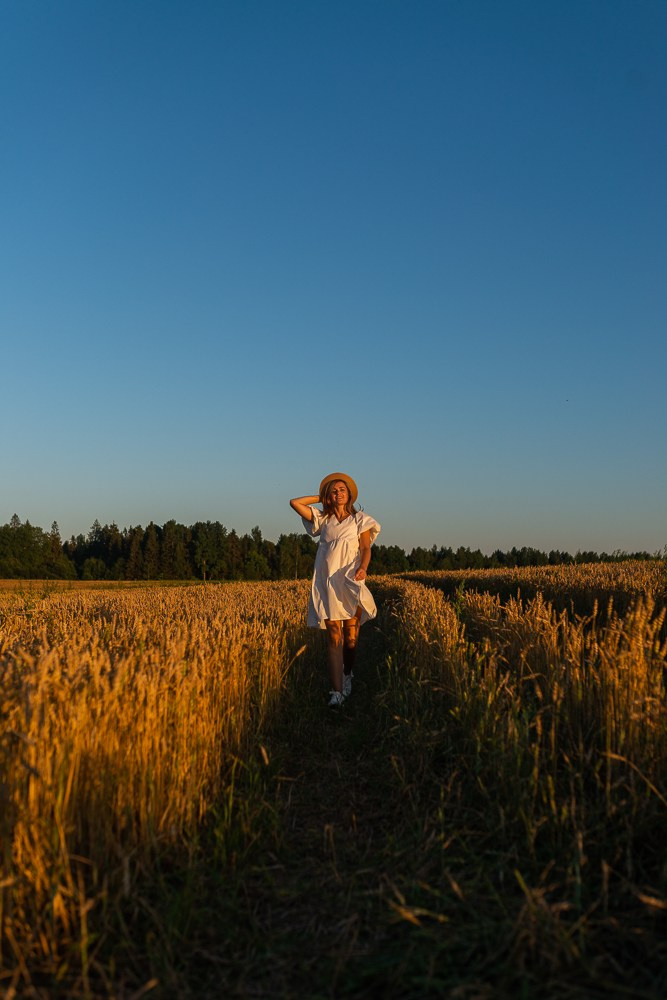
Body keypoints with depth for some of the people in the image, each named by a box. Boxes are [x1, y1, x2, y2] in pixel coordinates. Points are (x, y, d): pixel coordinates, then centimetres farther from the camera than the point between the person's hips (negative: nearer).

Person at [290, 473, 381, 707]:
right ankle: (336, 691, -12)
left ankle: (348, 674, 25)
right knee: (333, 636, -7)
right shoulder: (323, 519, 16)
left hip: (349, 581, -1)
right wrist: (321, 497, 17)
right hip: (326, 582, 1)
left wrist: (363, 569, -19)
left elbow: (366, 549, 0)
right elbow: (295, 503, 11)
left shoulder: (360, 519, 10)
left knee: (351, 636, -3)